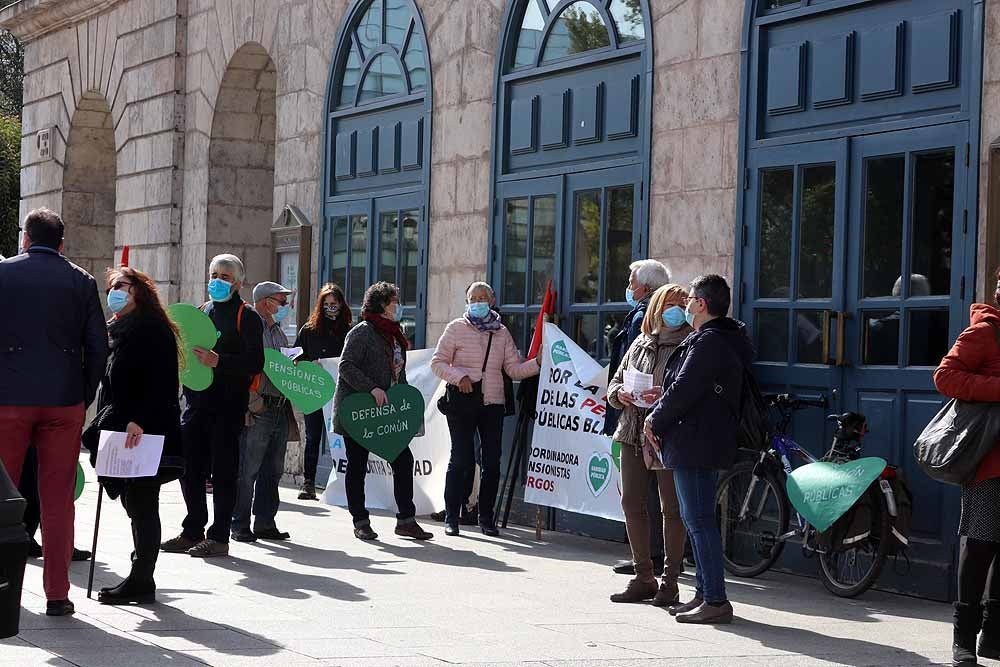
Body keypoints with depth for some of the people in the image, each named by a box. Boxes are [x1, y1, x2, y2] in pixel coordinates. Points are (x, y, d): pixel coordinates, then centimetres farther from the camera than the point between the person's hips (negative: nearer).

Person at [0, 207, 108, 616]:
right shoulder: (81, 281, 4)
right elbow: (98, 346, 2)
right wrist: (84, 397, 11)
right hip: (64, 399, 1)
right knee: (57, 499, 5)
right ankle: (57, 593, 6)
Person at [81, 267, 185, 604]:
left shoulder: (153, 329, -8)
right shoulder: (117, 330, 21)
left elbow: (159, 383, -18)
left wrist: (138, 420, -25)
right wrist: (105, 426, 20)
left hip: (146, 434, -9)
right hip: (122, 431, 9)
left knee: (141, 503, -6)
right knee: (136, 504, 9)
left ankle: (141, 581, -3)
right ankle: (141, 579, 12)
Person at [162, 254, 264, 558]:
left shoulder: (247, 317, -2)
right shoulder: (201, 312, 18)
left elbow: (255, 363, -13)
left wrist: (219, 361, -24)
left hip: (228, 405, -7)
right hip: (197, 402, 7)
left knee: (223, 471, -2)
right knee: (189, 468, 8)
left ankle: (219, 538, 3)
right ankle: (193, 532, 19)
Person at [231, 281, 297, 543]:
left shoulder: (279, 333, 20)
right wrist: (253, 401, -19)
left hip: (280, 410, 8)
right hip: (257, 411, -8)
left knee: (273, 470, 11)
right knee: (248, 470, -5)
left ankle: (265, 523, 18)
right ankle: (240, 525, 1)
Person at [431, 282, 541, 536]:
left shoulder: (502, 333, 13)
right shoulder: (457, 328, 2)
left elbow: (514, 369, 9)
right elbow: (437, 362, 1)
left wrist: (537, 362, -8)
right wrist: (458, 376, -15)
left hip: (493, 404, 4)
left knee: (492, 462, 3)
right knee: (461, 459, -4)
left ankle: (486, 518, 14)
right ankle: (451, 517, 5)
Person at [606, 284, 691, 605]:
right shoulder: (640, 345, 17)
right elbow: (614, 383, 21)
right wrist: (621, 394, -1)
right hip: (633, 434, 6)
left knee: (672, 508, -2)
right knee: (632, 503, 6)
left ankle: (670, 581, 4)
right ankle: (644, 578, 15)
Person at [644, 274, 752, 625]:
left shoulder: (708, 342, -16)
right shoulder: (724, 340, 19)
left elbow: (683, 391, -21)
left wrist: (655, 420, -6)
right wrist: (660, 415, 9)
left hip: (695, 446, -11)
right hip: (705, 444, 11)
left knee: (699, 520, -10)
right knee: (697, 519, 15)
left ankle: (715, 600, -10)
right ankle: (705, 593, 21)